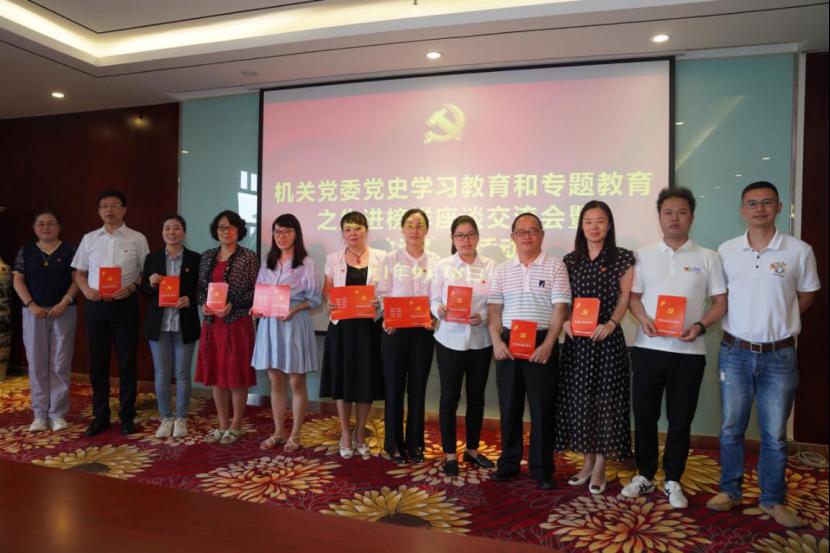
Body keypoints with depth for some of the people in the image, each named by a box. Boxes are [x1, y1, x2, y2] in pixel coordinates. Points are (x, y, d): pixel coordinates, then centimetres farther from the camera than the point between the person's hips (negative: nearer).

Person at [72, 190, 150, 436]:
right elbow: (79, 272, 13)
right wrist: (86, 289, -7)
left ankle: (127, 417, 14)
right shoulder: (89, 238, 9)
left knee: (127, 362, 3)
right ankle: (100, 416, 21)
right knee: (97, 362, 9)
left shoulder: (137, 239, 1)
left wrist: (132, 287, -15)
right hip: (96, 305, 3)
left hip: (125, 304, -3)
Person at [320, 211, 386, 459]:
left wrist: (378, 301, -17)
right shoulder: (333, 258, 7)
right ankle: (345, 435, 23)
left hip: (370, 326, 0)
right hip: (342, 326, 1)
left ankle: (360, 434, 25)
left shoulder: (380, 257, 3)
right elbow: (327, 290, 8)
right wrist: (330, 303, -13)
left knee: (367, 381, 5)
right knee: (343, 380, 5)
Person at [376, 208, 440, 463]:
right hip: (394, 330, -1)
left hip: (422, 331, 1)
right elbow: (382, 294, -2)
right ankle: (394, 443, 20)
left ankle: (415, 443, 23)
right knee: (394, 387, 5)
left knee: (418, 388, 9)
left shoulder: (435, 261, 4)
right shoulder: (391, 259, 1)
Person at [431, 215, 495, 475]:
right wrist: (440, 310, -22)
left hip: (480, 340, 2)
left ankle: (472, 449, 31)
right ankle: (450, 454, 18)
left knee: (476, 396, 13)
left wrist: (482, 316, -19)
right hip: (450, 340, -1)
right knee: (449, 397, 4)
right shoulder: (443, 266, 1)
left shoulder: (490, 266, 1)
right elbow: (434, 300, 0)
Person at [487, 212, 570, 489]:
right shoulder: (501, 270, 9)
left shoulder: (555, 266, -1)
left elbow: (560, 309, -6)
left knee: (542, 409, 3)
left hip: (542, 344, -3)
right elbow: (494, 309, 6)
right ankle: (508, 462, 24)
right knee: (509, 407, 10)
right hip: (508, 343, 3)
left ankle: (541, 468, 17)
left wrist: (548, 345, -15)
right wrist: (496, 341, -7)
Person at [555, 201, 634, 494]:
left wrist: (610, 324, -17)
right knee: (579, 399, 7)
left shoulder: (622, 258, 1)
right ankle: (587, 462, 23)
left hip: (608, 338, -3)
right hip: (576, 340, 3)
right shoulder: (570, 260, 9)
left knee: (606, 400, 3)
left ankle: (600, 467, 16)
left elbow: (625, 297, -3)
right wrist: (566, 322, -8)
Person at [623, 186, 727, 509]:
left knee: (680, 420, 7)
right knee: (644, 416, 8)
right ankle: (645, 476, 24)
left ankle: (673, 482, 22)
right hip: (648, 348, 1)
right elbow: (632, 296, 8)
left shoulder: (707, 258, 4)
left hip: (688, 351, -1)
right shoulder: (643, 255, 7)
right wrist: (643, 319, -13)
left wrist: (700, 326, -14)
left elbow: (720, 303, 4)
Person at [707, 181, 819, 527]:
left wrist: (779, 321, 0)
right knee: (731, 428, 11)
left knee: (775, 433, 8)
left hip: (780, 356, -1)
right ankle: (730, 491, 26)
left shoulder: (799, 251, -4)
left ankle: (773, 500, 24)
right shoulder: (726, 250, 1)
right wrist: (743, 321, 3)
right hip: (735, 353, 1)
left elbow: (806, 295, 8)